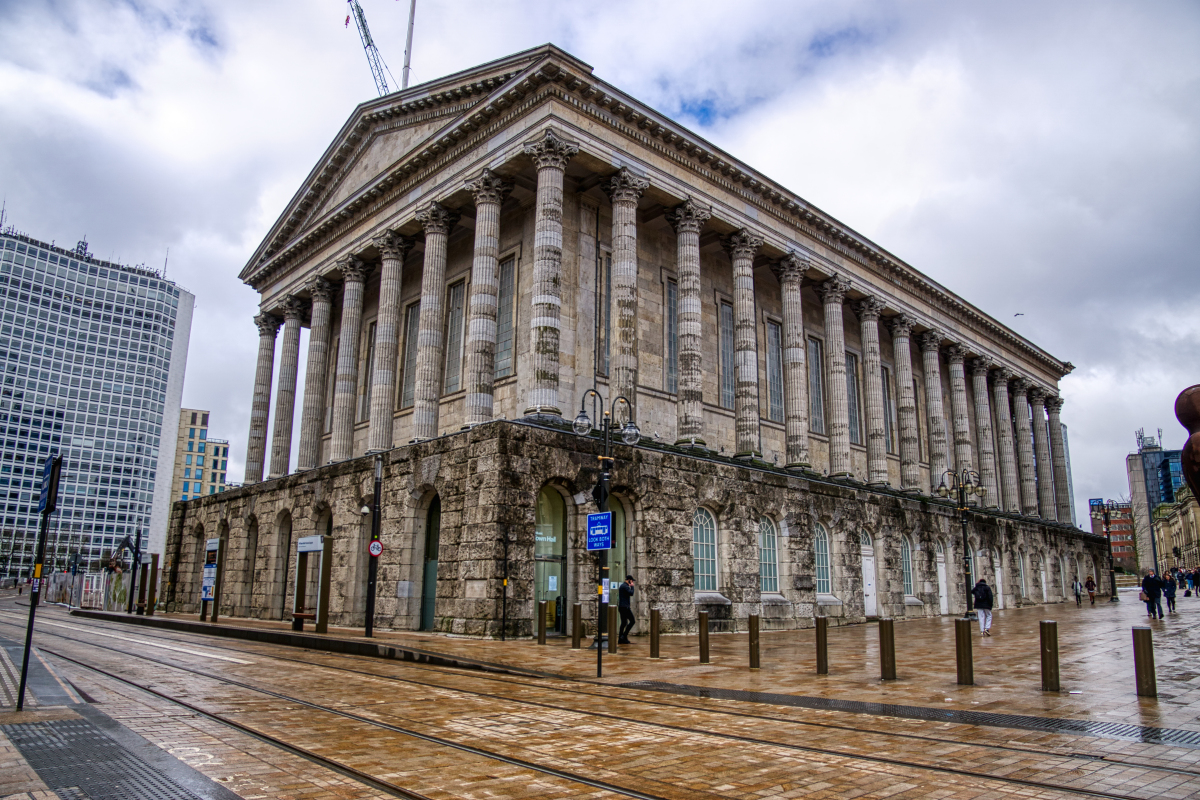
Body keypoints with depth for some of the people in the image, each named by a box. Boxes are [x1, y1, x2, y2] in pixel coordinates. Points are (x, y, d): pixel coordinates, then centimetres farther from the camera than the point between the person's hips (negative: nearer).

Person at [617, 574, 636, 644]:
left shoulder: (622, 585, 20)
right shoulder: (625, 586, -12)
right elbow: (631, 593, -21)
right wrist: (632, 586, -9)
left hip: (621, 607, 10)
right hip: (625, 607, -10)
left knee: (624, 623, 11)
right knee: (632, 621, -7)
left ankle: (620, 639, 9)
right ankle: (624, 636, -10)